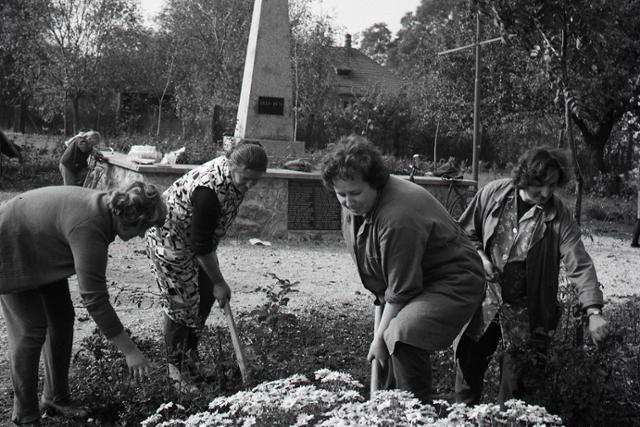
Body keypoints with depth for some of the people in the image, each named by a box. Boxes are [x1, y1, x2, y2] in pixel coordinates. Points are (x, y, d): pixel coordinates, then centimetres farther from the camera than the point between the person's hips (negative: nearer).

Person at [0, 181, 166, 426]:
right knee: (31, 330, -9)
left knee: (62, 319, 9)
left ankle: (56, 398, 22)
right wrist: (130, 351, -34)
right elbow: (95, 299, -38)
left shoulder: (105, 206, -10)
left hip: (42, 254, 9)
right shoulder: (89, 229, -38)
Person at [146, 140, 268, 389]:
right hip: (169, 240, -9)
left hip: (197, 238, 9)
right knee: (181, 304, -4)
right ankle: (176, 368, 10)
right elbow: (201, 245, -30)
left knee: (205, 297, 11)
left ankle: (191, 357, 25)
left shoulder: (236, 175, -11)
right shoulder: (210, 190, -38)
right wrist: (219, 282, -21)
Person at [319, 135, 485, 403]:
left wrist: (380, 338, -18)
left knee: (402, 336, -29)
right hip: (416, 279, 10)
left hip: (453, 283, -9)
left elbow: (401, 291, -27)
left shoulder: (398, 218, -33)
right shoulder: (353, 204, -4)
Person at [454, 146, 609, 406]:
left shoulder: (560, 218, -13)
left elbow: (580, 266, -18)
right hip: (484, 299, 2)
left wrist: (594, 312, -29)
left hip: (526, 310, -2)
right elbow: (466, 231, 7)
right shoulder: (493, 193, -7)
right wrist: (479, 256, -10)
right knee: (468, 362, 10)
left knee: (515, 379, 5)